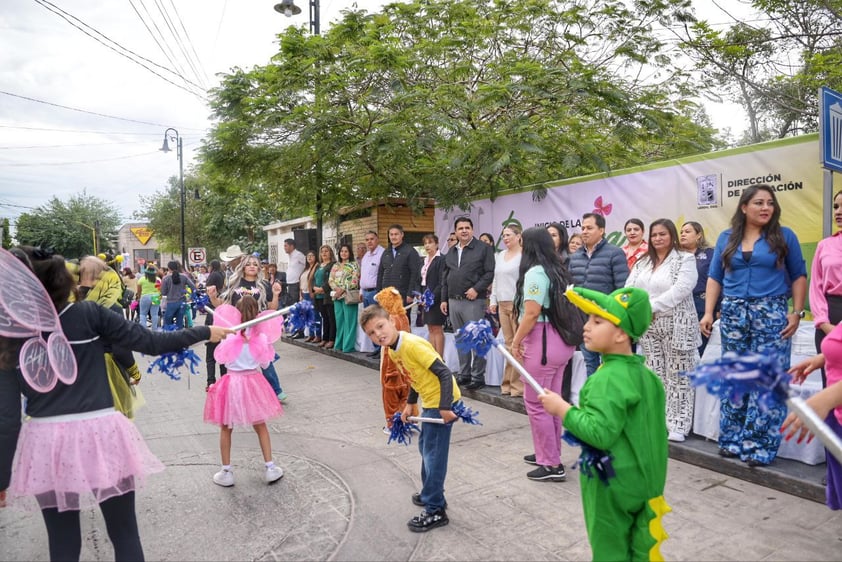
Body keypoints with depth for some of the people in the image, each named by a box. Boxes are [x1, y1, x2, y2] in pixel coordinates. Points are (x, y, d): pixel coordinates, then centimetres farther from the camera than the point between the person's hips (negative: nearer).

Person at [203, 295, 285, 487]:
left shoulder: (230, 334, -11)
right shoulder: (261, 334, -7)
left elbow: (220, 358, 0)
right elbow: (265, 363, 2)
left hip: (232, 382, -2)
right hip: (254, 382, 2)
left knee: (226, 429, 14)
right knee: (260, 427, 16)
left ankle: (226, 472, 21)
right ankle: (270, 468, 19)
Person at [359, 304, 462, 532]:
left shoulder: (412, 344, -26)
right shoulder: (392, 350, 3)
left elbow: (444, 373, -26)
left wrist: (445, 407, -28)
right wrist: (410, 404, 16)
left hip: (442, 402, -10)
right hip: (430, 402, 10)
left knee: (433, 454, -2)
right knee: (425, 448, 22)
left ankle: (435, 511, 10)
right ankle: (431, 494, 39)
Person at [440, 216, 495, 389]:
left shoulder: (483, 248, -2)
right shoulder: (451, 252, 18)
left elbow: (490, 272, -9)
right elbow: (445, 277, 19)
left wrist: (477, 288, -18)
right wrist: (444, 299, 14)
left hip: (473, 302, -6)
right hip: (453, 301, 7)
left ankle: (478, 376, 3)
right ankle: (464, 374, 21)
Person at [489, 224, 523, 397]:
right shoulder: (499, 256, 17)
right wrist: (493, 300, 14)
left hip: (517, 304, -6)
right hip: (502, 304, 6)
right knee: (508, 344, 8)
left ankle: (519, 383, 0)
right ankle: (508, 383, 12)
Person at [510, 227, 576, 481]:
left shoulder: (534, 272, -13)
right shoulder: (559, 271, 12)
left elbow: (532, 313, -19)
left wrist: (516, 341, -8)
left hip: (542, 341, -9)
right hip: (561, 341, 9)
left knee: (535, 402, 1)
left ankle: (552, 465, 7)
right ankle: (549, 454, 29)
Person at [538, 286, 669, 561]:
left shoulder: (609, 378, -25)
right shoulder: (643, 373, 4)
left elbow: (599, 432, -34)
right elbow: (654, 429, 13)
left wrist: (563, 409, -23)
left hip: (611, 483, -8)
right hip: (640, 481, 9)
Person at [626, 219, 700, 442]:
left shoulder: (685, 259, -2)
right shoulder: (642, 262, 14)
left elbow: (681, 289, -16)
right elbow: (630, 287, 6)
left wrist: (652, 306, -19)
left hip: (676, 325, -5)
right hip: (648, 326, 5)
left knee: (677, 376, 0)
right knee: (654, 375, 10)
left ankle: (678, 424, 7)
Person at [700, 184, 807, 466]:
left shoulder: (784, 236, 3)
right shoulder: (727, 238, 9)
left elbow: (799, 276, 4)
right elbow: (715, 277, 9)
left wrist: (797, 312, -5)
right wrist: (708, 312, 1)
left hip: (772, 315, -2)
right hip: (733, 314, 2)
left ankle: (759, 446, 5)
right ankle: (732, 440, 17)